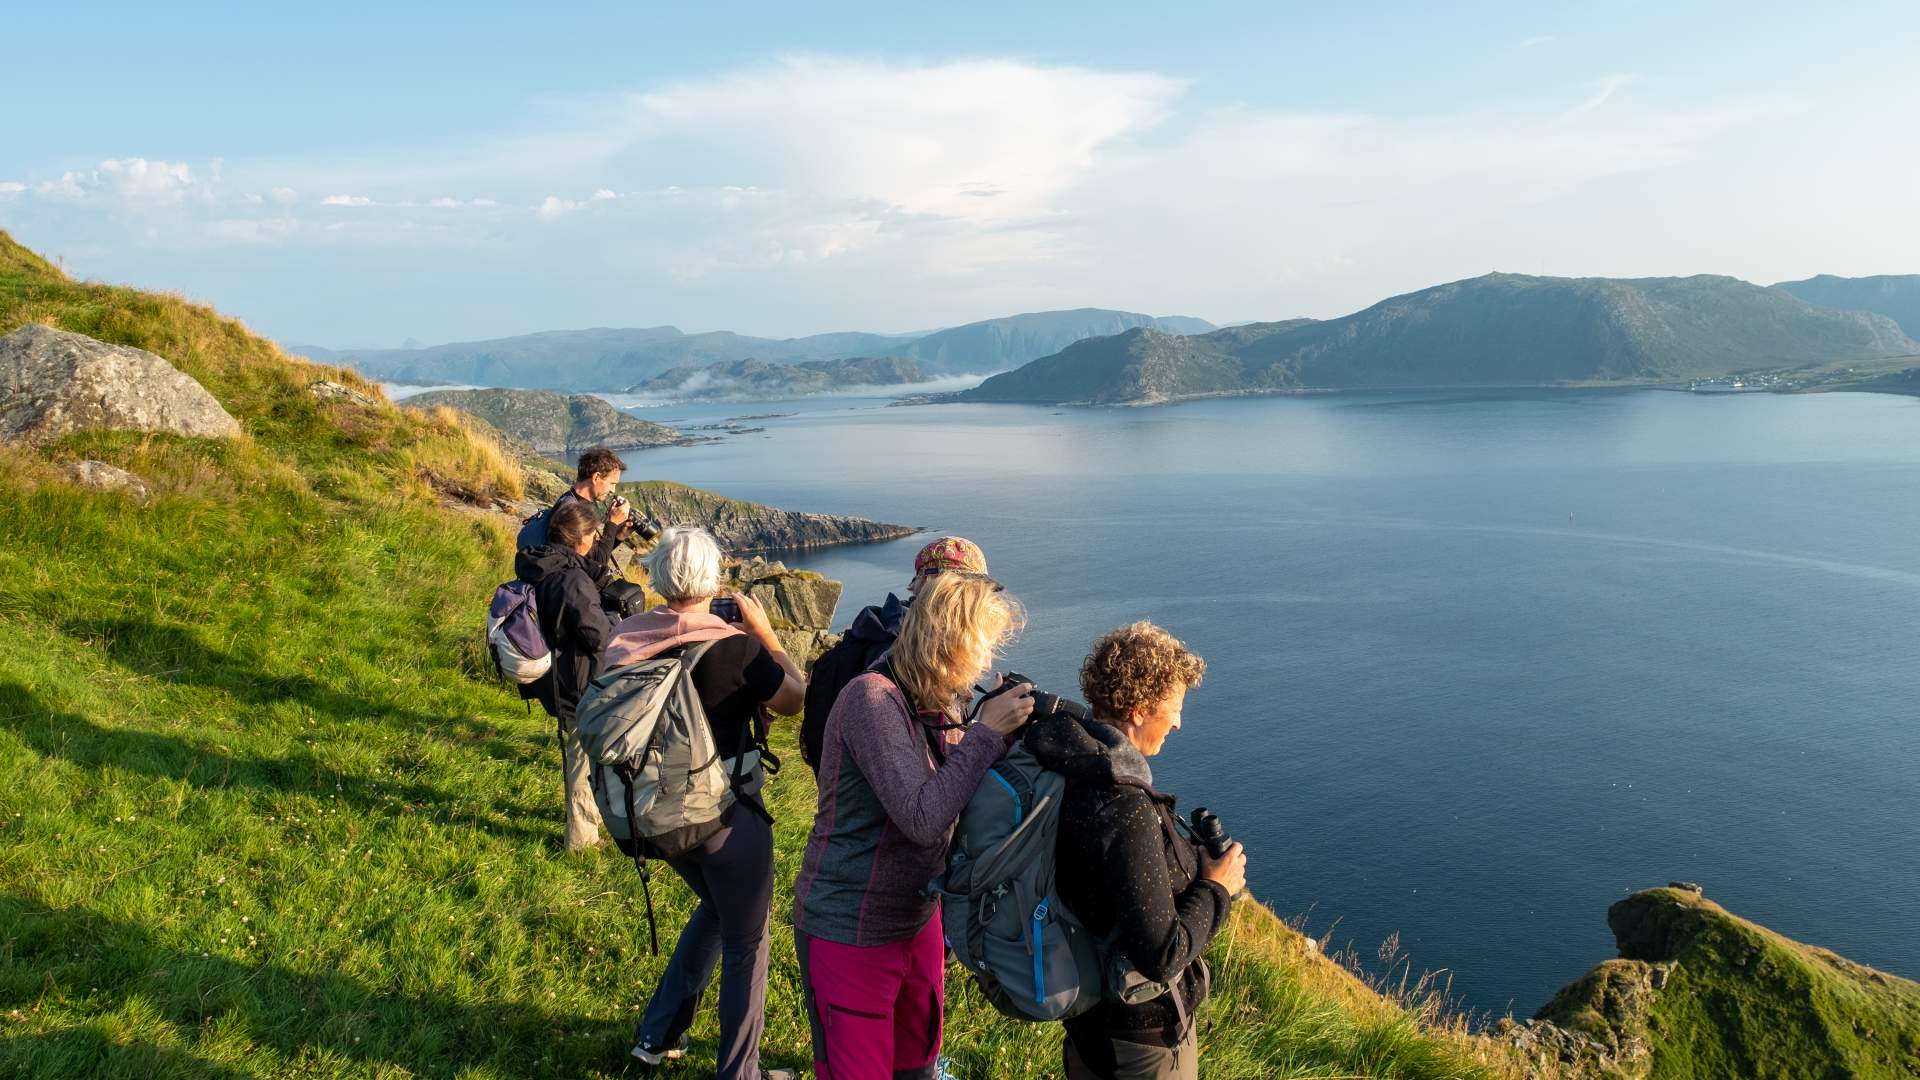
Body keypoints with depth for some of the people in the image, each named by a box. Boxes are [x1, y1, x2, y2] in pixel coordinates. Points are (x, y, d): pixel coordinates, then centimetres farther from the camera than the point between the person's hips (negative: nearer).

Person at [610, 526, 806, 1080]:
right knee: (746, 942, 14)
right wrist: (765, 631, -3)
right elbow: (796, 698, -7)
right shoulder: (734, 645, -23)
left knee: (714, 908, 30)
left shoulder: (625, 638, -7)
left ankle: (657, 1035, 37)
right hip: (726, 816, -6)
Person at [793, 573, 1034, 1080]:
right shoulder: (872, 698, -24)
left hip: (917, 920, 8)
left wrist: (1005, 731, -9)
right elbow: (923, 819, -30)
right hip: (852, 937, -8)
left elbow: (954, 798, 3)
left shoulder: (936, 705, 2)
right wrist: (987, 732, -24)